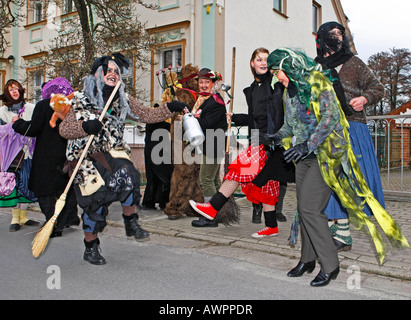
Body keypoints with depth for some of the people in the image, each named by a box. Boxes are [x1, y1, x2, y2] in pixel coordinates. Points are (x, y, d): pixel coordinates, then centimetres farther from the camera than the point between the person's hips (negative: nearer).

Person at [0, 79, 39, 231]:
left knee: (26, 184, 5)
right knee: (14, 184, -3)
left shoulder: (30, 108, 7)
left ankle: (23, 217, 16)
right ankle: (15, 218, 7)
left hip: (28, 152, 1)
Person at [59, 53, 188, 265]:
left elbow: (147, 115, 7)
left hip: (112, 151, 3)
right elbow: (64, 130, -9)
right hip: (86, 154, -2)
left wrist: (170, 108, -6)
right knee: (95, 199, -7)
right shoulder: (82, 100, -4)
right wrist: (85, 127, -29)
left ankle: (131, 223, -11)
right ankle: (90, 247, 16)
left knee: (125, 174, -29)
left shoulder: (123, 100, 8)